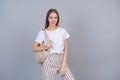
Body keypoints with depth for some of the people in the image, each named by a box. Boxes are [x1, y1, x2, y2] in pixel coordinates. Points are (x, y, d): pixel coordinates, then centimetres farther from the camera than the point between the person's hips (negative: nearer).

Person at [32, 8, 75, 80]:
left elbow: (65, 49, 2)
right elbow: (34, 48, 2)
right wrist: (45, 47, -16)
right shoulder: (42, 32, -3)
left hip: (61, 60, 2)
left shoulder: (63, 31, 3)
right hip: (49, 62, -2)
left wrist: (63, 65, -5)